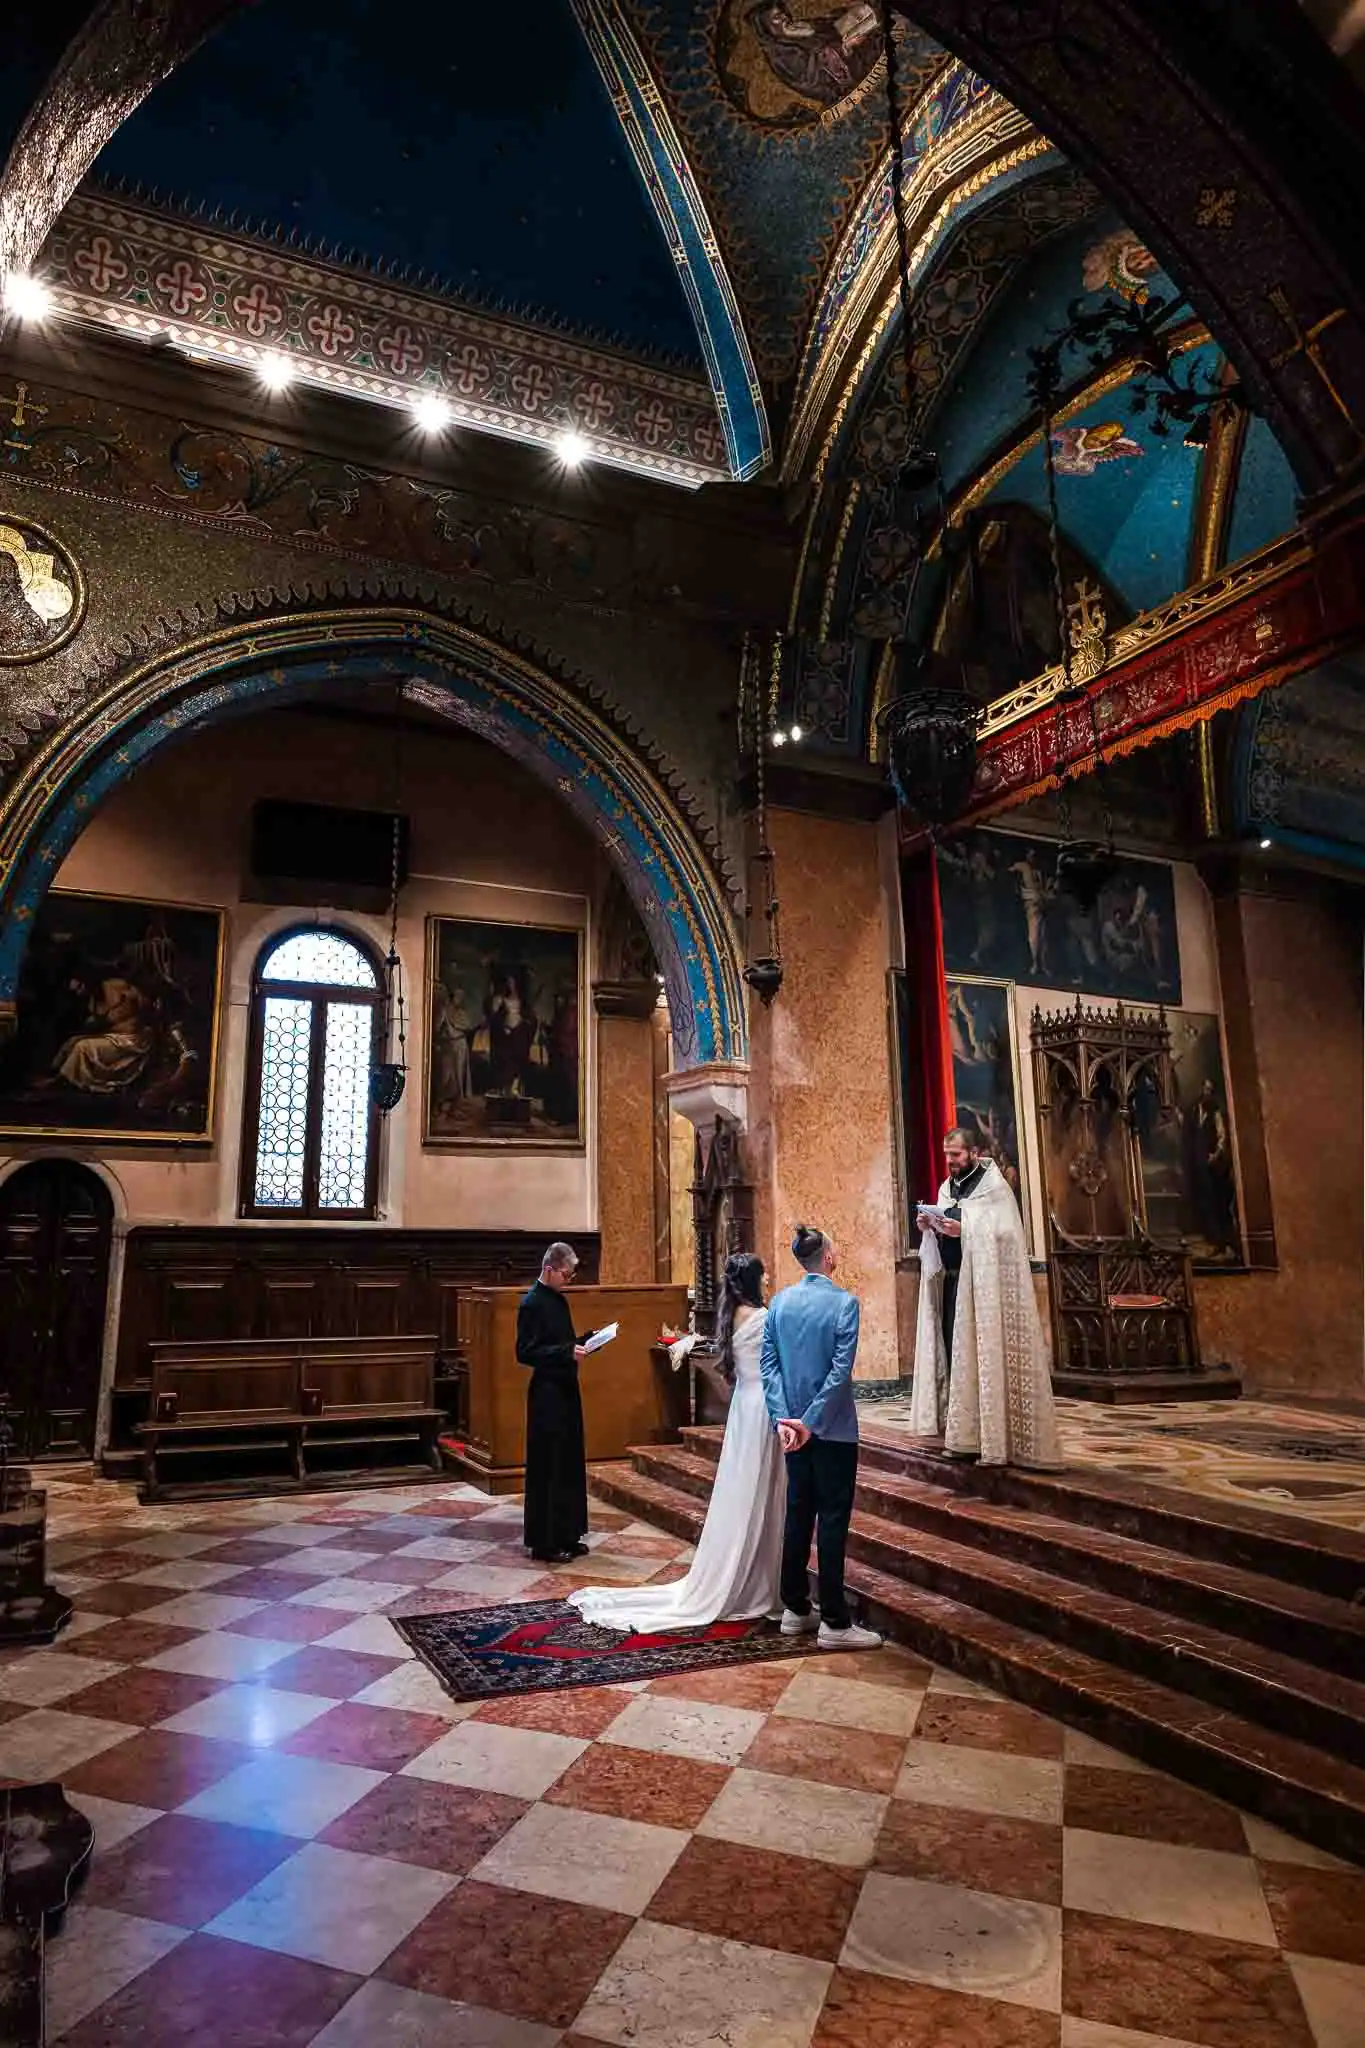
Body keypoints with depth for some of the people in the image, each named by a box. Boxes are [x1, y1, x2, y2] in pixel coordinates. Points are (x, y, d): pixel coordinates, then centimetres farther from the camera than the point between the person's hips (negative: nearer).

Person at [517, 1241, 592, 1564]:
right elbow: (525, 1353, -19)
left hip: (566, 1391, 9)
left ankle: (565, 1535, 25)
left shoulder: (559, 1299, 11)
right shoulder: (532, 1303, -15)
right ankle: (544, 1542, 10)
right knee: (546, 1469, 0)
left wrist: (585, 1341, 2)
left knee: (569, 1465, 14)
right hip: (547, 1395, -9)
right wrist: (568, 1352, -26)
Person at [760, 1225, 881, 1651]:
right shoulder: (844, 1302, -14)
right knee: (833, 1520, 2)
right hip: (832, 1427, -6)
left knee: (798, 1514, 15)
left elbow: (768, 1362, -1)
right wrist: (811, 1421, -15)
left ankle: (795, 1609, 24)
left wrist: (783, 1418, -4)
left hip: (792, 1424, 6)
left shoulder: (779, 1302, 2)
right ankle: (834, 1623, 8)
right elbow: (841, 1369, -19)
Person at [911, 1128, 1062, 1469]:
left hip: (982, 1282, -7)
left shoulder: (994, 1186, -6)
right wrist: (928, 1229, -4)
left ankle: (985, 1431, -1)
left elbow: (1005, 1233, -16)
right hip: (950, 1280, 7)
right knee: (953, 1350, 6)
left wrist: (963, 1230, -25)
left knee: (979, 1351, -7)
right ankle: (961, 1429, 13)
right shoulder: (947, 1189, 15)